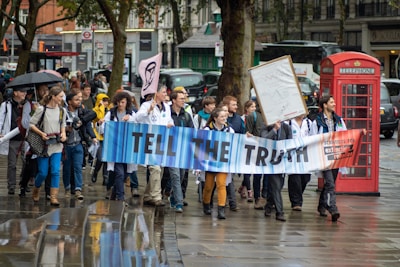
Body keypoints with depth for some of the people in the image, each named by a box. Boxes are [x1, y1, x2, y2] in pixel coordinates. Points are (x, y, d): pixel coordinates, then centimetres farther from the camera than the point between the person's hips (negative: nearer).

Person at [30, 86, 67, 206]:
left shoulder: (62, 111, 7)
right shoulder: (42, 109, -7)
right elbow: (31, 124, -5)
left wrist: (63, 134, -1)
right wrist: (41, 133, -17)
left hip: (57, 145, 3)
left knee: (55, 171, -8)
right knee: (43, 172, 0)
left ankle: (53, 197, -5)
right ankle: (35, 191, 26)